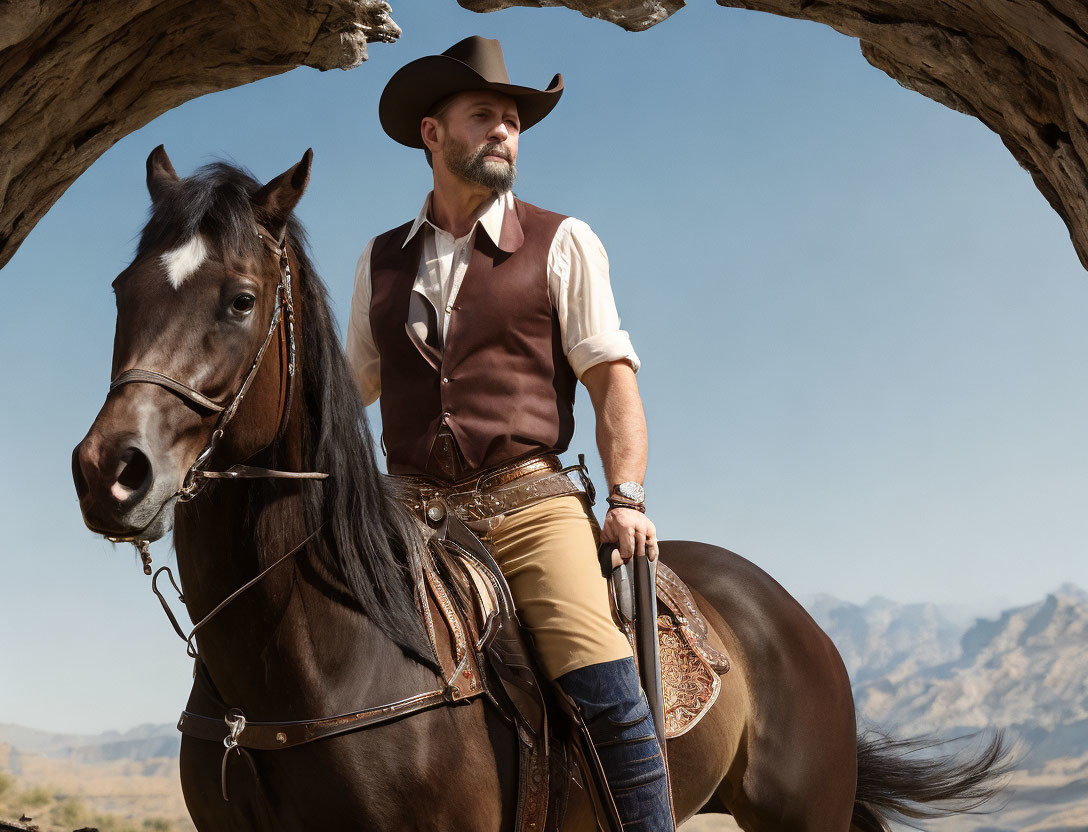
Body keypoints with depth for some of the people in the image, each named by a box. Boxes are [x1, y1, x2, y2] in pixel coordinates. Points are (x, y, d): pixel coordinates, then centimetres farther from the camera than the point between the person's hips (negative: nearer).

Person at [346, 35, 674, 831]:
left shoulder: (562, 243, 9)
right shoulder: (381, 261, 18)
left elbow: (611, 377, 3)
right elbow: (353, 386, 24)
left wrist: (627, 498, -10)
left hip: (528, 502, -3)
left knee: (609, 694, -21)